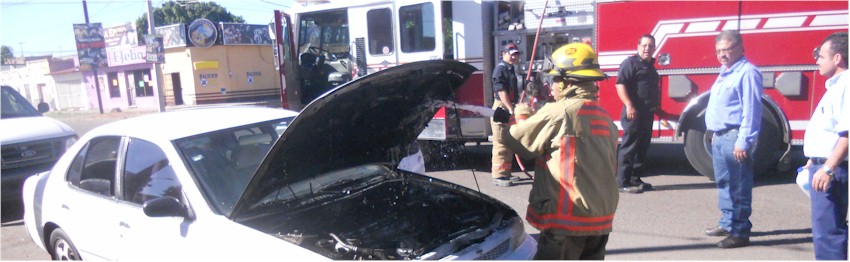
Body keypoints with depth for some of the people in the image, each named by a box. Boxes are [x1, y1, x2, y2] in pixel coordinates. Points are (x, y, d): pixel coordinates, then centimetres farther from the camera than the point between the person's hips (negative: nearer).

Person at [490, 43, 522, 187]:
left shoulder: (510, 69, 18)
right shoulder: (501, 68, -12)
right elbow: (501, 91, -21)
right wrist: (511, 109, -26)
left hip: (509, 108, 10)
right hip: (502, 109, -10)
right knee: (501, 144, -9)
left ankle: (506, 173, 24)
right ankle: (498, 176, -7)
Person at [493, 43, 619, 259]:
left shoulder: (558, 113, -13)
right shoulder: (605, 117, 11)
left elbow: (517, 140, -4)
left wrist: (501, 124, 18)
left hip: (567, 217, -8)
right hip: (601, 217, 8)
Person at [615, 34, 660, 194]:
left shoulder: (650, 66, 20)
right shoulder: (631, 62, -8)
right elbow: (620, 84, -19)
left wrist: (655, 106, 27)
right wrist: (629, 106, -26)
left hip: (647, 114, 9)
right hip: (634, 113, -9)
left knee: (642, 148, 12)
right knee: (629, 147, -8)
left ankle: (635, 179, 21)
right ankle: (623, 183, -4)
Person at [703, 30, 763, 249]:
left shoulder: (747, 72, -13)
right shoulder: (725, 73, 18)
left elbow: (751, 110, -18)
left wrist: (743, 142, -22)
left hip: (734, 139, -10)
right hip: (720, 137, 10)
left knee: (738, 188, -4)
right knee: (724, 183, 18)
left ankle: (740, 232, 3)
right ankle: (727, 223, 30)